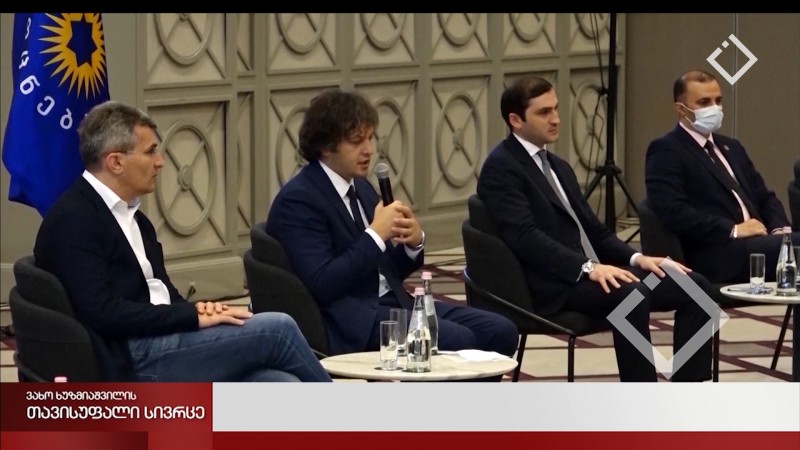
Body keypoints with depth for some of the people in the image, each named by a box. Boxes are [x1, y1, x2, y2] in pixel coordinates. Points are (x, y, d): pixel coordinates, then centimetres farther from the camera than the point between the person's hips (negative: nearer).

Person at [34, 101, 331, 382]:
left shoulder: (133, 218, 20)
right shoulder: (73, 220, -9)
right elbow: (103, 312, -19)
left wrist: (196, 310, -4)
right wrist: (194, 318, -16)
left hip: (162, 344, 9)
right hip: (133, 361, -9)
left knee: (283, 390, -14)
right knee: (277, 330, -14)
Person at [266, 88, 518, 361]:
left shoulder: (361, 187, 17)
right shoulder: (297, 200, -10)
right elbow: (322, 285, -20)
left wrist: (414, 241, -1)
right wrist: (375, 235, -18)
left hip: (392, 301, 9)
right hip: (350, 320, -9)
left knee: (500, 331, -6)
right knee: (457, 341, -26)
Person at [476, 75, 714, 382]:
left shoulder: (558, 167, 24)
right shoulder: (500, 168, -5)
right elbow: (525, 236, -18)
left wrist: (635, 258, 3)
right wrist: (587, 268, -28)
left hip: (594, 273, 9)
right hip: (556, 285, -9)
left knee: (694, 287, -6)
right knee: (630, 296, -36)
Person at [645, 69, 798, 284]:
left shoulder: (730, 147, 26)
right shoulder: (665, 151, 1)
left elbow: (764, 197, 26)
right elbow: (672, 210, -13)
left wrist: (780, 228, 4)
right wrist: (732, 230, -16)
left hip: (758, 244, 8)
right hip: (717, 255, -8)